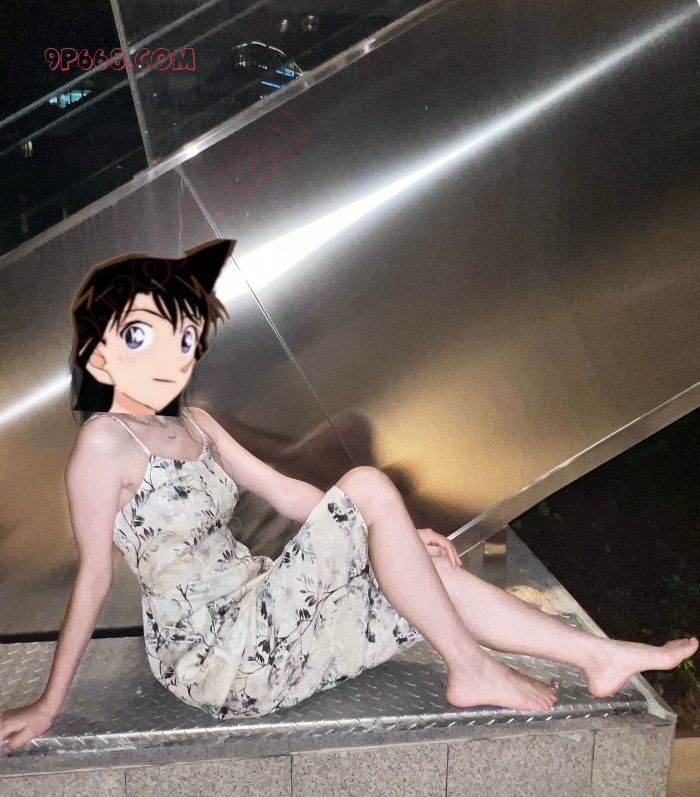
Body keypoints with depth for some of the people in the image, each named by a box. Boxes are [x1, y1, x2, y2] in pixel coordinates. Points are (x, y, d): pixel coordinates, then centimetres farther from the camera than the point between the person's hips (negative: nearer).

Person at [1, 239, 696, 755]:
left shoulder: (191, 423, 9)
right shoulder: (105, 441, -15)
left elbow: (285, 492, 11)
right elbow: (94, 576, -11)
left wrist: (395, 537, 9)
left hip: (251, 625, 8)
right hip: (223, 663, -8)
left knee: (430, 572, 3)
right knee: (368, 485, -18)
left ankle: (600, 655, 14)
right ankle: (472, 672, -5)